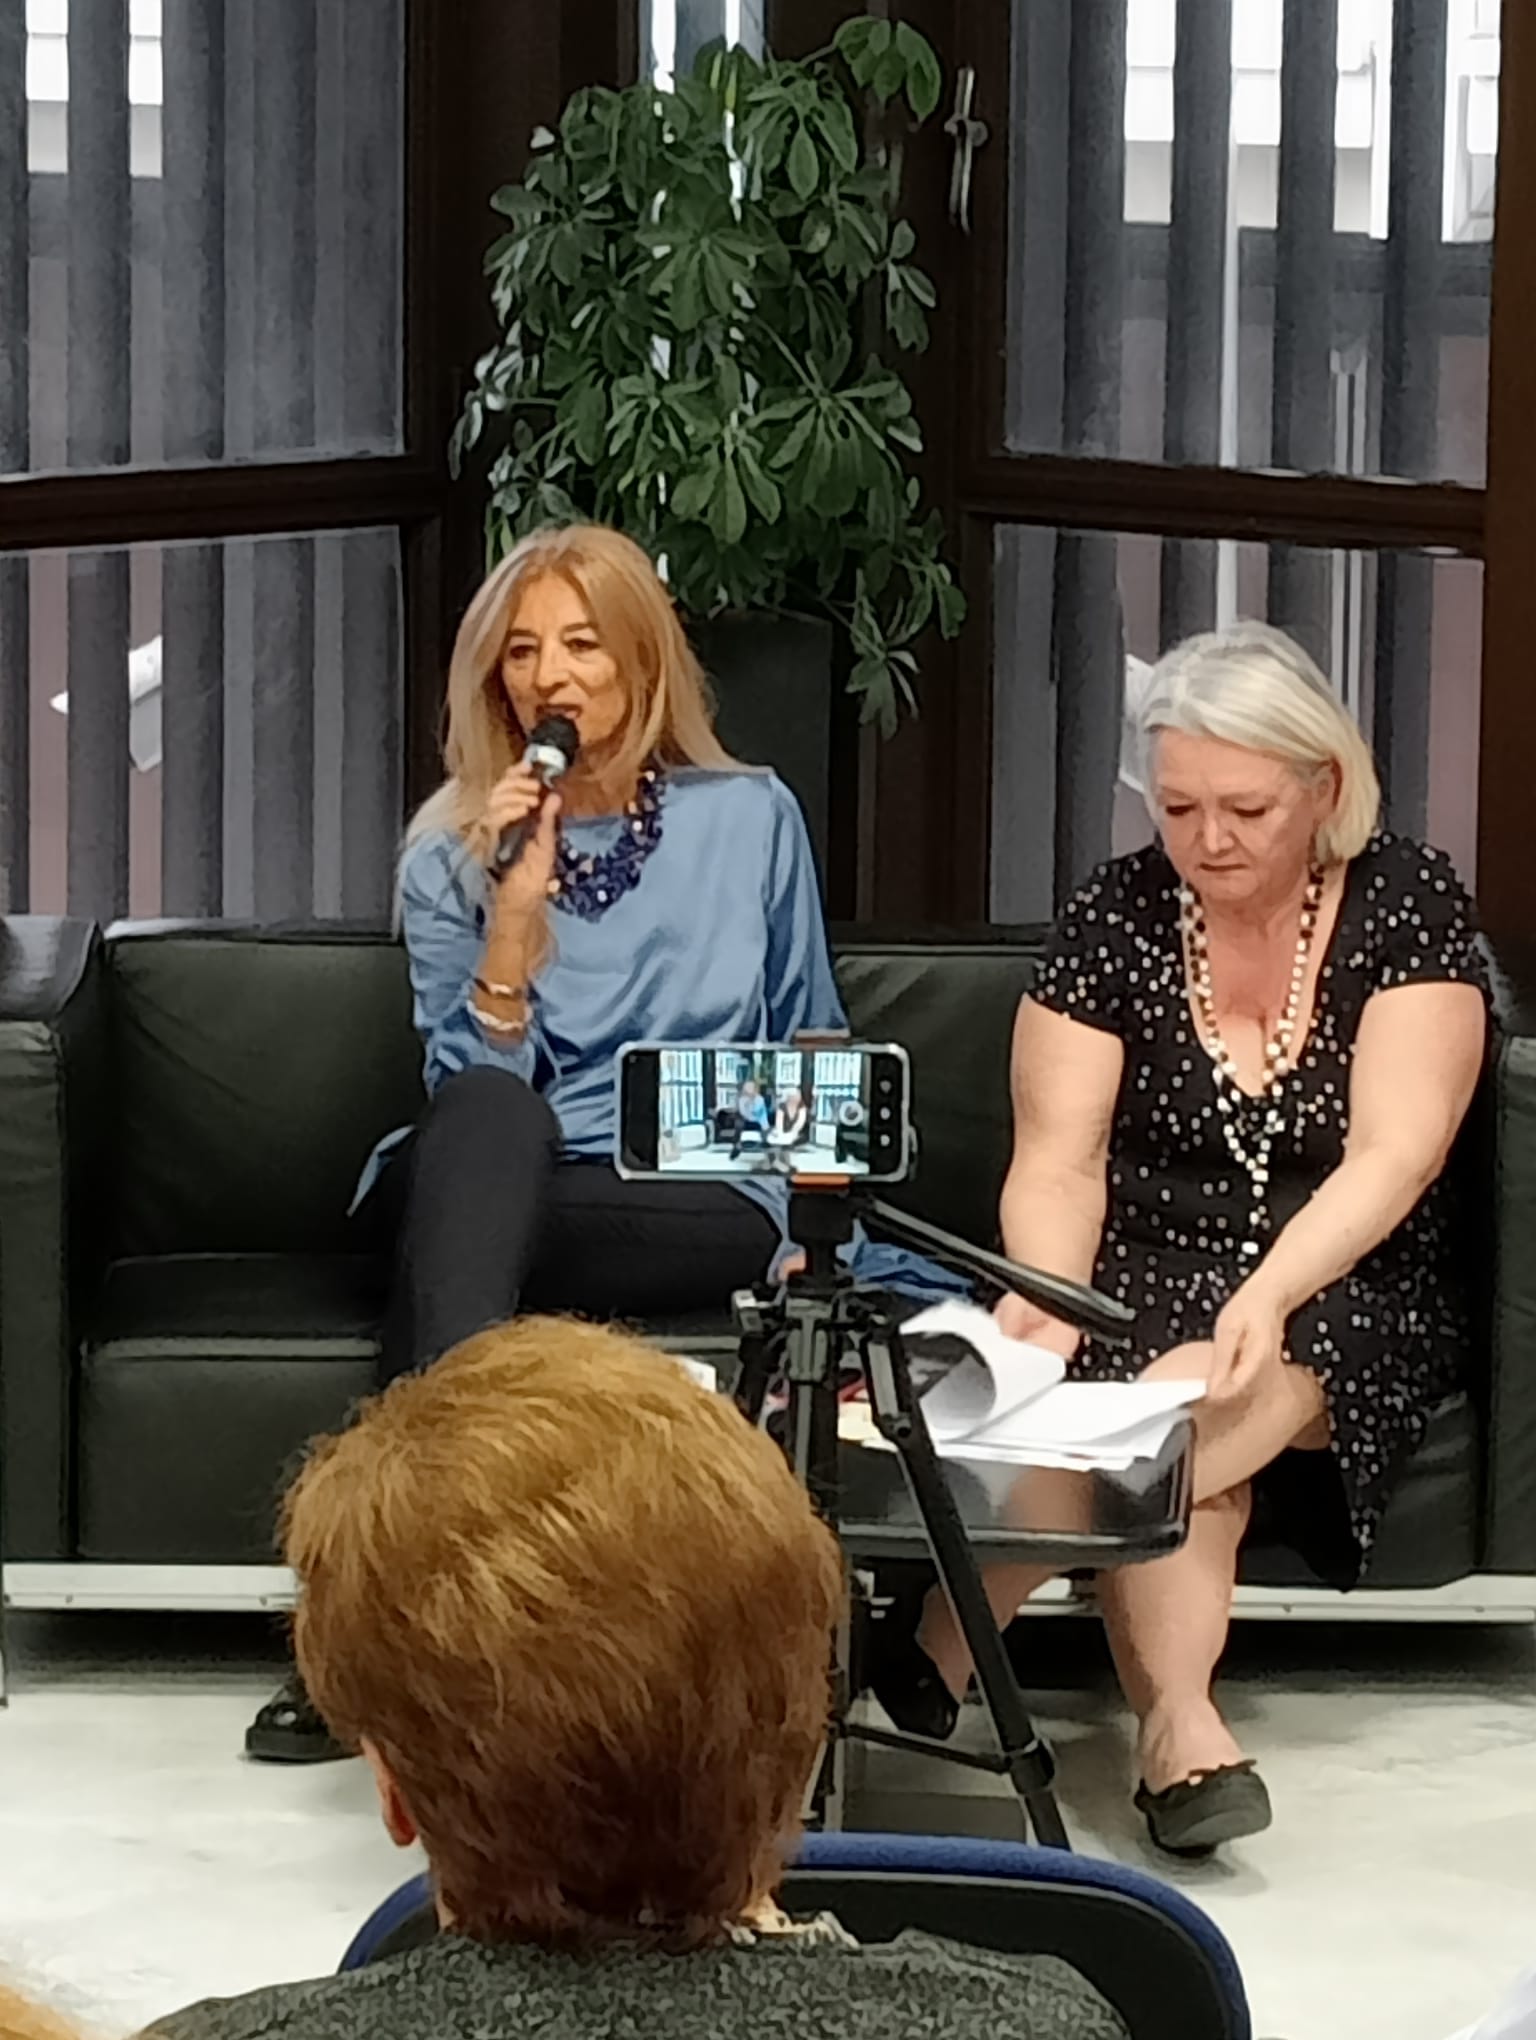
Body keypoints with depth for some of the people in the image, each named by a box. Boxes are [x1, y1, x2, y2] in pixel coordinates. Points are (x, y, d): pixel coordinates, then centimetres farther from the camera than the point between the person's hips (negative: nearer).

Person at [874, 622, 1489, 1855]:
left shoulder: (1412, 908, -4)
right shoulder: (1115, 918, 1)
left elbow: (1394, 1155, -13)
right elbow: (1059, 1163, -6)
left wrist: (1269, 1295, -31)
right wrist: (1044, 1303, -27)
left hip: (1348, 1302, -1)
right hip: (1144, 1283, 1)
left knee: (1188, 1404, -32)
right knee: (1175, 1442, -33)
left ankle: (938, 1657, -25)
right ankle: (1181, 1731, -31)